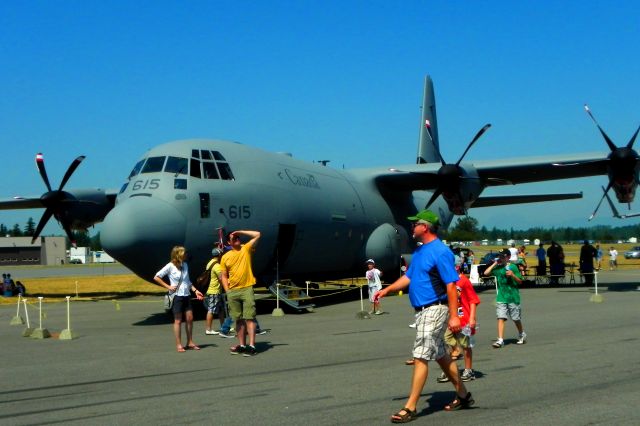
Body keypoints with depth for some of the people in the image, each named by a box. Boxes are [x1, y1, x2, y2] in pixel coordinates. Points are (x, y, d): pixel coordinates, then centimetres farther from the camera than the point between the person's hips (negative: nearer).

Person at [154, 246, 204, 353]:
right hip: (177, 296, -6)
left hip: (186, 296, 6)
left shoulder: (185, 265, 10)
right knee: (178, 321, 0)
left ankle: (190, 342, 16)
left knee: (190, 319, 6)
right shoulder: (170, 266, -8)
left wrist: (195, 290, 10)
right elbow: (156, 277, -7)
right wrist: (168, 287, -10)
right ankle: (178, 345, 6)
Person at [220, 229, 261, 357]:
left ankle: (252, 346, -13)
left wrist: (240, 232, 1)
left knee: (249, 318, -9)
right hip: (232, 291, 3)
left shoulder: (246, 249, 5)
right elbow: (224, 276, 13)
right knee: (239, 320, 8)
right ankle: (242, 345, 15)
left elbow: (257, 235, -4)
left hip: (247, 289, -3)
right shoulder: (225, 257, 10)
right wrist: (227, 291, 3)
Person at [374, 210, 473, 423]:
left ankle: (410, 407, -6)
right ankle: (463, 395, 29)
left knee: (421, 357, -9)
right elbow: (409, 277, 21)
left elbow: (451, 285, -20)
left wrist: (453, 316, -24)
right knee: (440, 355, 17)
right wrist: (387, 290, 13)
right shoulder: (420, 251, 13)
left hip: (434, 310, -10)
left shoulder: (440, 252, -17)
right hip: (423, 310, 10)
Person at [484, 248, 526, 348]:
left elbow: (520, 281, -1)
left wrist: (512, 275, -19)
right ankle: (500, 340, -11)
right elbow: (486, 273, -5)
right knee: (501, 318, -9)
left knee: (516, 318, 10)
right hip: (501, 297, 2)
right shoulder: (498, 268, 5)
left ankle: (522, 335, 34)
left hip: (513, 297, -2)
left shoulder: (513, 267, -3)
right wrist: (495, 263, -2)